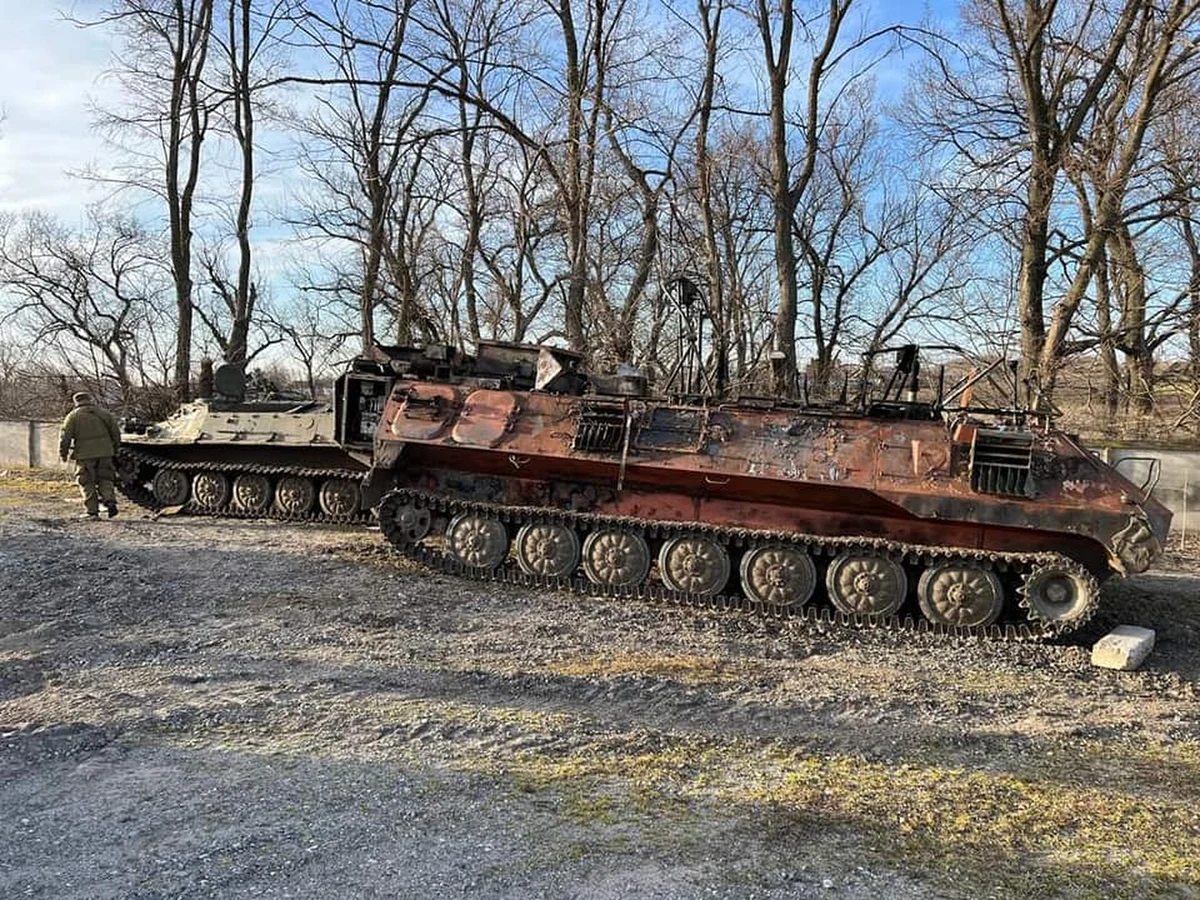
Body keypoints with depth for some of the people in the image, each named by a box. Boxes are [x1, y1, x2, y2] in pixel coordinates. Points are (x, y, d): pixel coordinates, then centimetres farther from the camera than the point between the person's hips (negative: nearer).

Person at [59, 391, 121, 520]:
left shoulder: (73, 416, -1)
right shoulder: (104, 413, 9)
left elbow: (65, 437, -4)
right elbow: (116, 432, 11)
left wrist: (63, 454, 6)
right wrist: (115, 448, 23)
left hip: (85, 455, -3)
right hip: (104, 453, 3)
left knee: (87, 483, 5)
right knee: (105, 479, 14)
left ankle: (92, 511, 3)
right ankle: (110, 501, -8)